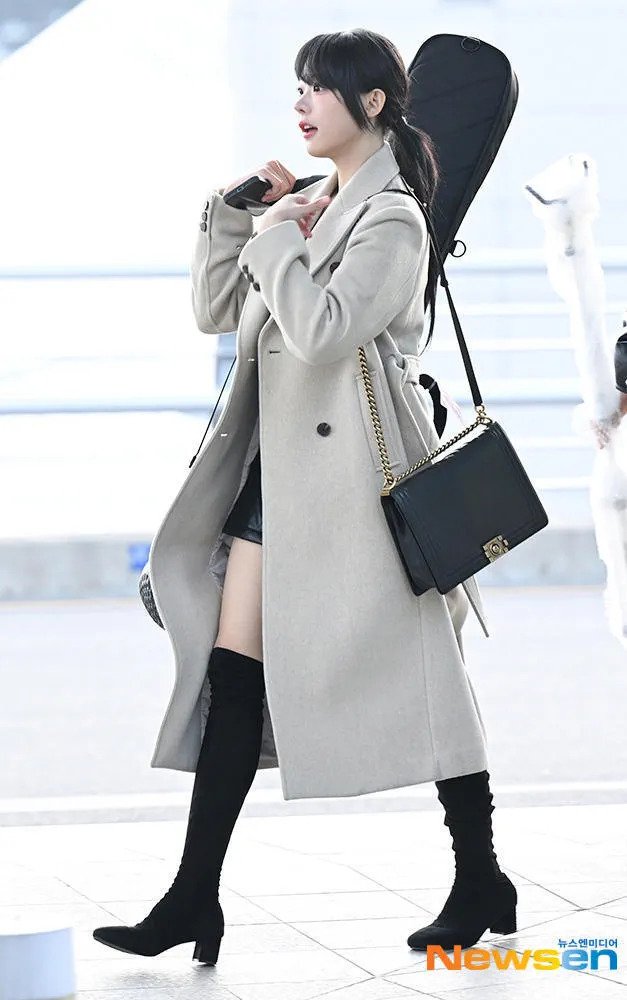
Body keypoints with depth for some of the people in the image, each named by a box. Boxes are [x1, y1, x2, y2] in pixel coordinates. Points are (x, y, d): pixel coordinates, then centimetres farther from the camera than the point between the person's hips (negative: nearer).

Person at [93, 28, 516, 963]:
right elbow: (215, 311, 19)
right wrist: (236, 213, 7)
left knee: (419, 675, 0)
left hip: (352, 470, -8)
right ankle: (195, 898, 5)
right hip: (281, 462, 8)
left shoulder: (391, 220, -9)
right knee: (235, 677, 3)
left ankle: (483, 884, 12)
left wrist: (280, 236, -10)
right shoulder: (310, 208, 16)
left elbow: (322, 328, -23)